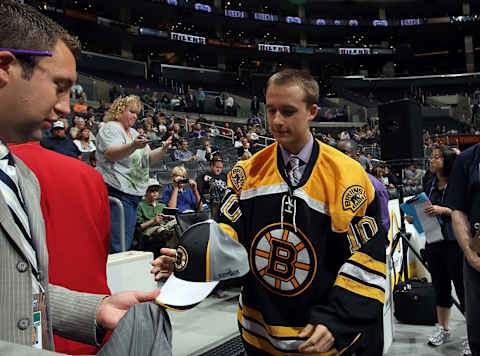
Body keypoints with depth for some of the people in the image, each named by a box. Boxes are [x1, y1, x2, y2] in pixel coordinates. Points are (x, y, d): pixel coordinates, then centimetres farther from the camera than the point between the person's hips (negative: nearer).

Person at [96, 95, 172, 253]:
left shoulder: (134, 132, 23)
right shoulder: (110, 128, -3)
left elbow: (149, 160, 19)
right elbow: (111, 154, -21)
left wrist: (163, 149, 0)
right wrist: (133, 146, -36)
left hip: (133, 194, 9)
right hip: (116, 191, -9)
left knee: (126, 245, 12)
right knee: (118, 247, -14)